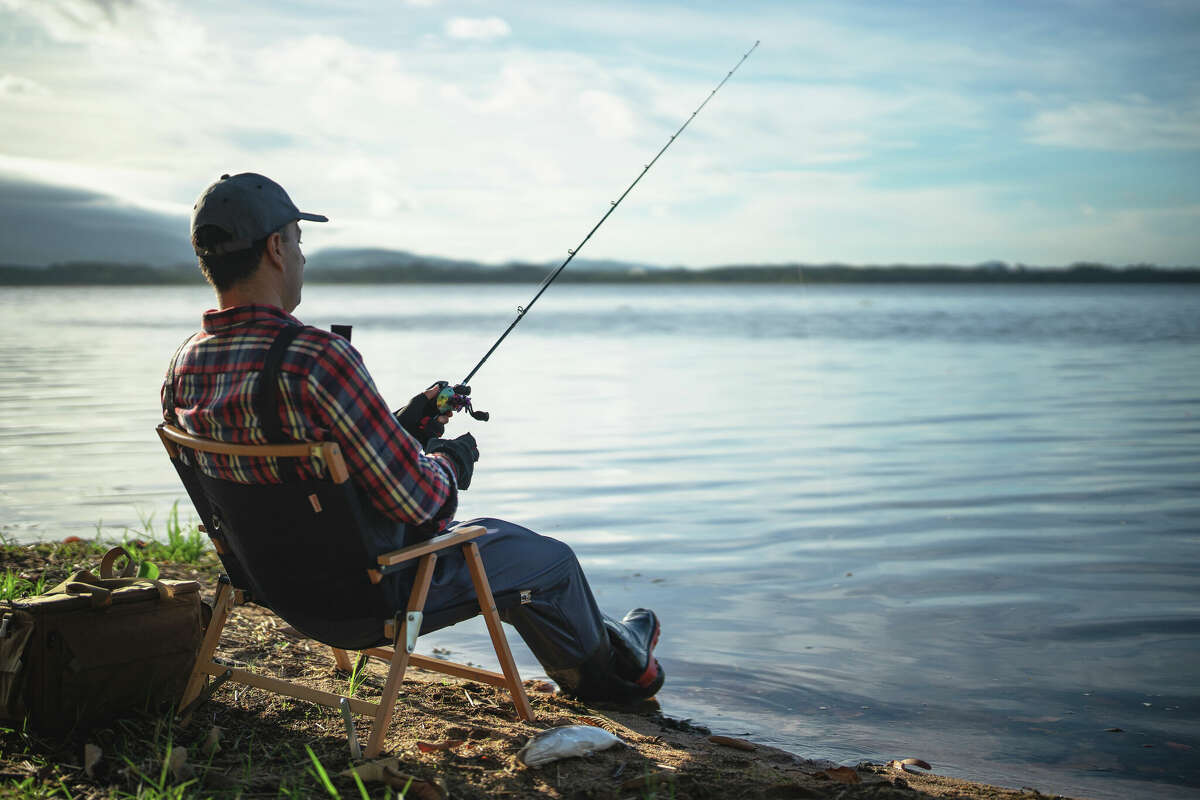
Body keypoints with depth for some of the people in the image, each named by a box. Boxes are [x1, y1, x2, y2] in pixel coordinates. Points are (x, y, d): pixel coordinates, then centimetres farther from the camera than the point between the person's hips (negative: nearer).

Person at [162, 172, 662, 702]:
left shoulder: (184, 367, -5)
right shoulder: (316, 359, -32)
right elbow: (414, 498, -27)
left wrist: (400, 429, 10)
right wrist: (449, 462, -4)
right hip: (371, 595, -8)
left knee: (494, 536, 31)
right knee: (550, 561, 16)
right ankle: (614, 665, 45)